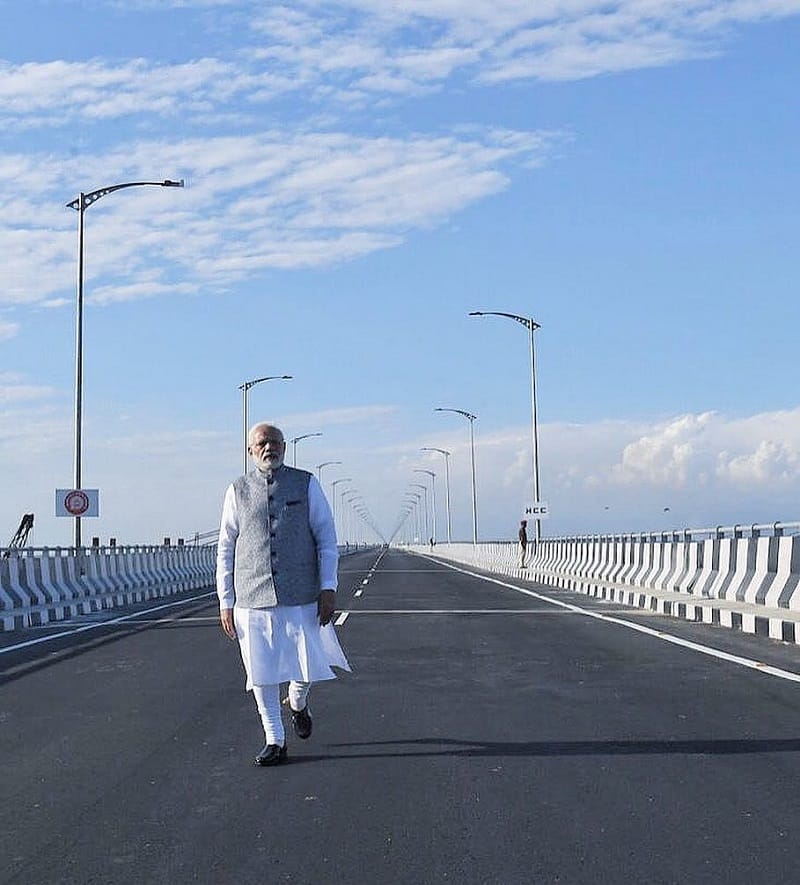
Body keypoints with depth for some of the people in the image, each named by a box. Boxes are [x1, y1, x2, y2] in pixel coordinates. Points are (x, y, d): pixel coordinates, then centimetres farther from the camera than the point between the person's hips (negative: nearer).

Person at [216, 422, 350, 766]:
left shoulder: (306, 485, 4)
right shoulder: (238, 491, 5)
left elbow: (326, 539, 4)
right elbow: (226, 548, 8)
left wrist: (328, 588, -6)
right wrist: (225, 601, 4)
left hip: (301, 598, 0)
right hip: (252, 602, 0)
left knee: (306, 667, 2)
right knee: (262, 674, 3)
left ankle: (298, 705, 37)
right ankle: (275, 741, 19)